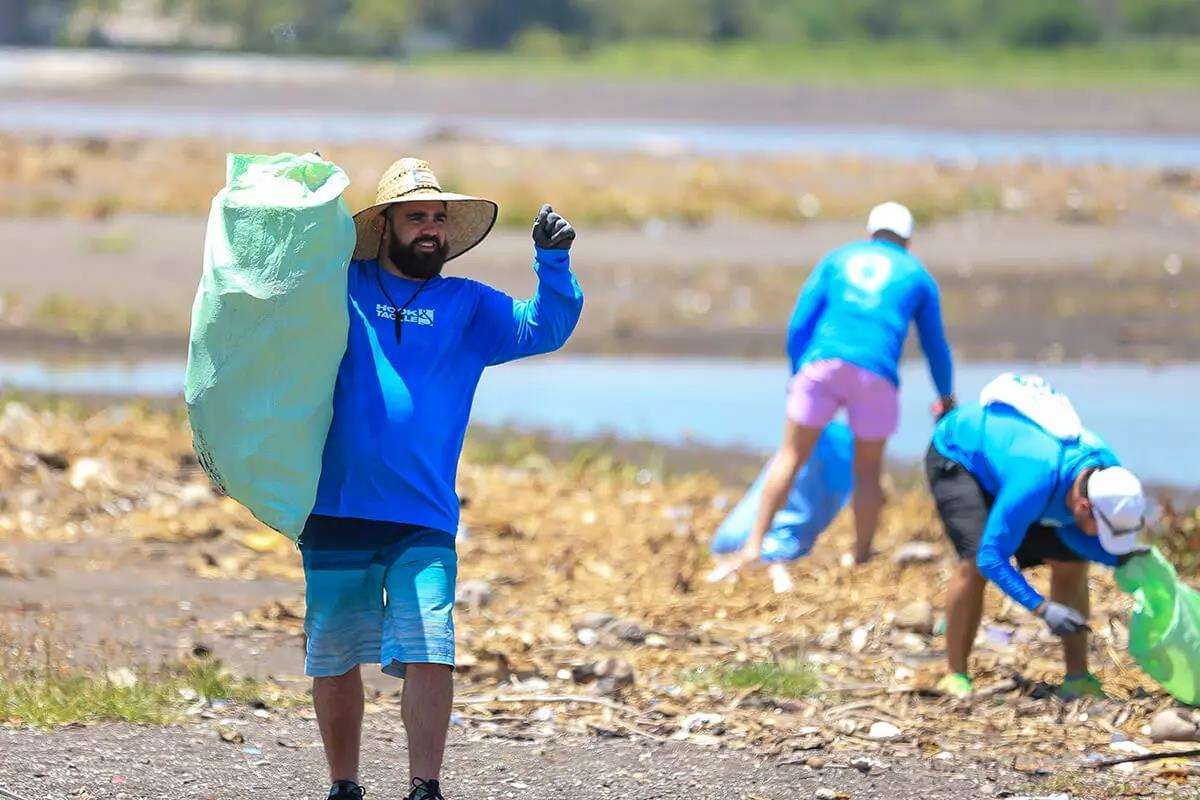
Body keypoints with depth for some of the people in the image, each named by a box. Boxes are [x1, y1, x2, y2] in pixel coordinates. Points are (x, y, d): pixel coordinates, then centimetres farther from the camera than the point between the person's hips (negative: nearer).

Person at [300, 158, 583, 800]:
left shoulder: (469, 307, 13)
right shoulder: (341, 289, 9)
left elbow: (546, 327, 5)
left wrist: (553, 262, -12)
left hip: (423, 521, 0)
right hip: (336, 511, 0)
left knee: (428, 655, -12)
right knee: (332, 660, 6)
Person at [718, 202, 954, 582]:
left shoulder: (838, 260, 21)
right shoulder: (918, 276, 20)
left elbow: (799, 323, 13)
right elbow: (935, 346, 25)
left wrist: (797, 376, 23)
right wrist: (945, 398, 40)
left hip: (823, 364, 1)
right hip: (876, 374, -1)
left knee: (791, 456, 6)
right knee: (867, 471, 13)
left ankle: (754, 546, -3)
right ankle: (860, 561, 14)